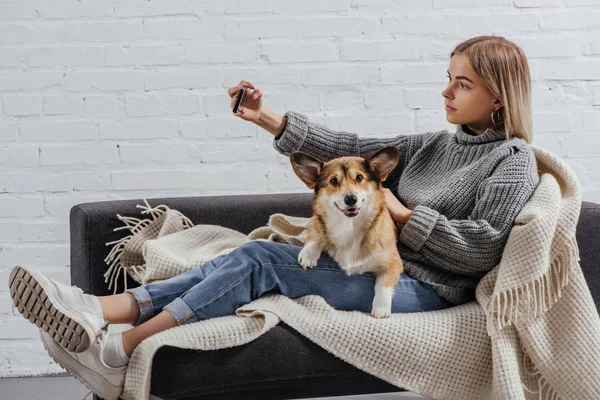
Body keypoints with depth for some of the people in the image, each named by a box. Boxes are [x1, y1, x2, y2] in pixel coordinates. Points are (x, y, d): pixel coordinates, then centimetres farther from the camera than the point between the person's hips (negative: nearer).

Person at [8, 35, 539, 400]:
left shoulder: (513, 159, -1)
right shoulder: (436, 145, 19)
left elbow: (482, 246, -13)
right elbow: (351, 149, 13)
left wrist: (403, 213, -11)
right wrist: (268, 119, 4)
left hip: (424, 288, -7)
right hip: (375, 262, 7)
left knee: (259, 260, -23)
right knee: (251, 256, -17)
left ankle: (117, 352, -27)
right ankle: (97, 312, -28)